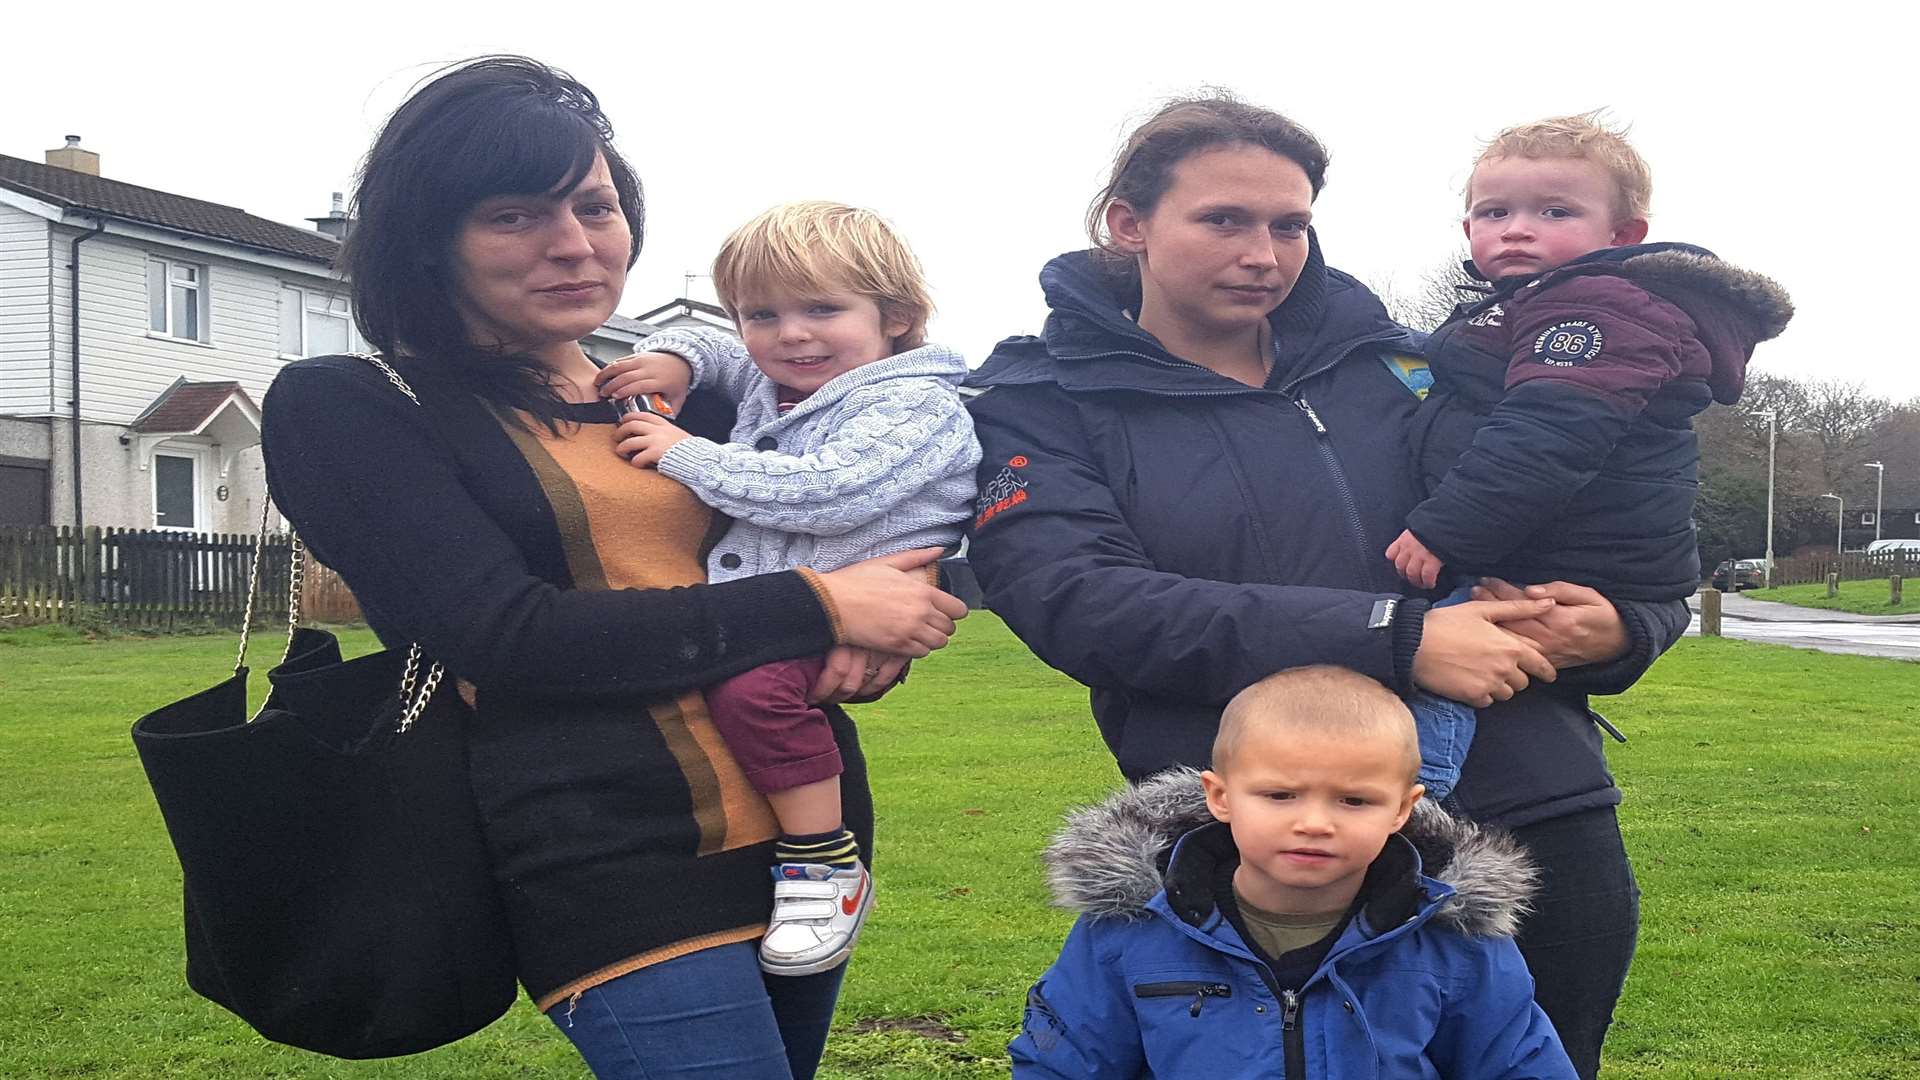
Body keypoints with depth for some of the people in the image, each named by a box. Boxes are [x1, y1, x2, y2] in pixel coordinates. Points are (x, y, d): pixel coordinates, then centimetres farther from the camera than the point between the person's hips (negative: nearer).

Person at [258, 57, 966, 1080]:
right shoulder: (342, 410, -1)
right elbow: (508, 638, -13)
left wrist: (875, 631, -5)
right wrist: (817, 606, -13)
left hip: (811, 833, 6)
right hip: (624, 876, -6)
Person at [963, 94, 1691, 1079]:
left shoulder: (1385, 361, 8)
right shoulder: (1039, 404, 0)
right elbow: (1081, 601, -19)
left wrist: (1623, 626, -10)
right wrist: (1396, 641, -23)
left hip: (1544, 821, 4)